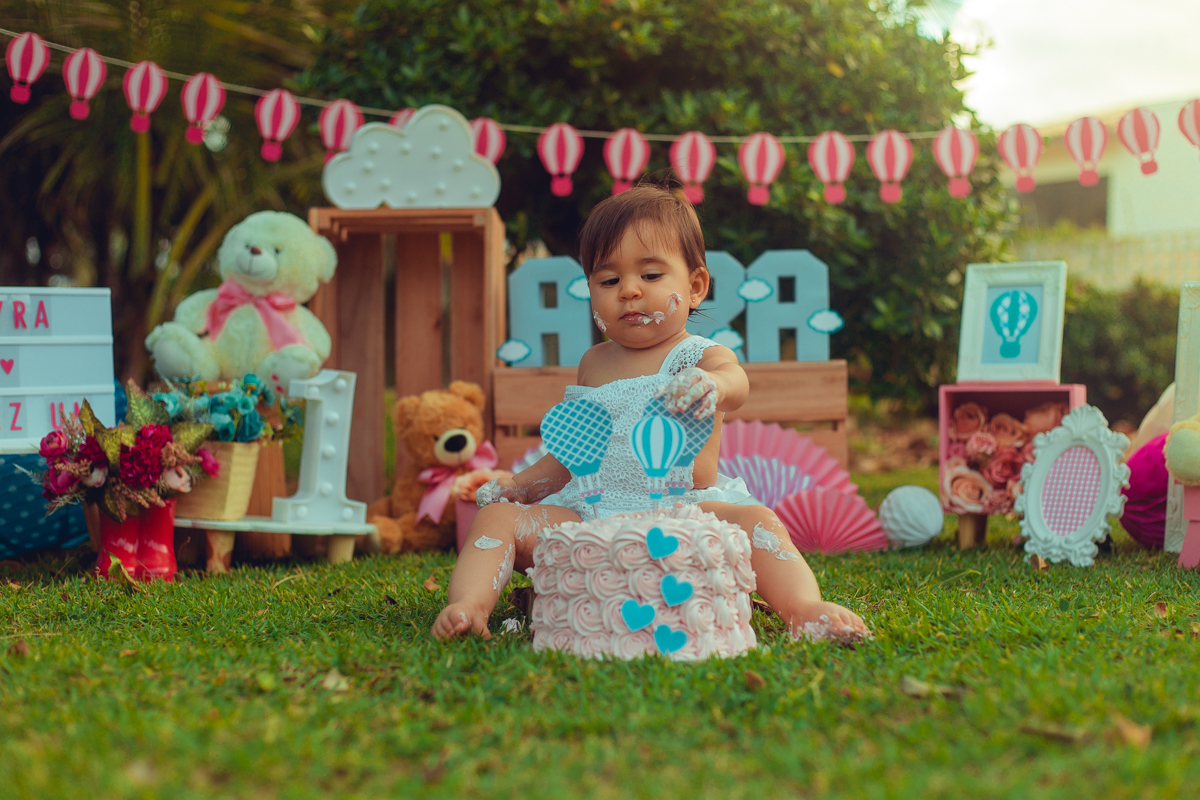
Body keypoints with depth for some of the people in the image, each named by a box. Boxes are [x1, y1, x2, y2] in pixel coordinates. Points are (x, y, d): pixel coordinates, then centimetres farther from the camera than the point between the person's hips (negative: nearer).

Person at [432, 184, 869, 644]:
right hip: (587, 516, 4)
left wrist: (710, 384, -55)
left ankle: (805, 610, -38)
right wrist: (519, 485, 14)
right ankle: (470, 604, -30)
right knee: (497, 517, -13)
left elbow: (734, 383, -29)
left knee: (753, 519, -30)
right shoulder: (593, 364, 16)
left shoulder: (699, 356, -1)